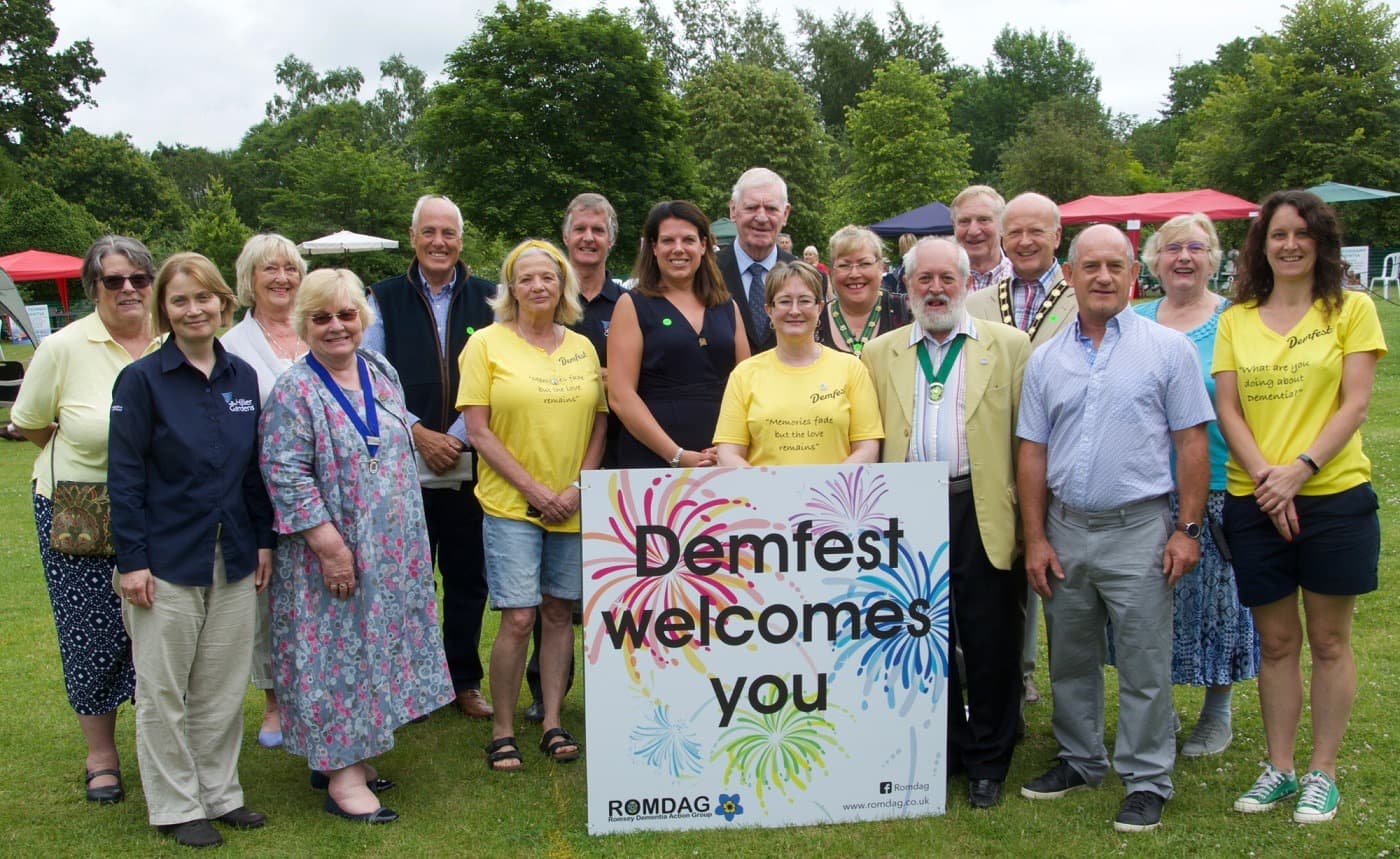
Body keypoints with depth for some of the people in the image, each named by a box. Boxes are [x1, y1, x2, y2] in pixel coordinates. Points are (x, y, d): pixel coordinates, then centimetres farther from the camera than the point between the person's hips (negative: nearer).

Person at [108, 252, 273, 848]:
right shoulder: (142, 380, -8)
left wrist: (263, 540, 8)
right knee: (163, 692, 7)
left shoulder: (242, 377, 5)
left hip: (233, 559, 4)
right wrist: (132, 560, -12)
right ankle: (175, 806, 22)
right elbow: (125, 476, -9)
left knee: (223, 687, 13)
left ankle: (219, 793, 28)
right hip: (168, 559, -4)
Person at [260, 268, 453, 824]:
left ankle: (341, 755, 28)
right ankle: (341, 778, 10)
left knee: (375, 645, 13)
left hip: (391, 551, 7)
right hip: (334, 555, -7)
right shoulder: (295, 392, -13)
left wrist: (411, 539, 14)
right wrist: (329, 544, -21)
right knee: (337, 653, 0)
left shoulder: (380, 372, 7)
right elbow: (285, 476, -18)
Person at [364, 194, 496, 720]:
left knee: (467, 577, 8)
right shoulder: (384, 299, 6)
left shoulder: (486, 298, 7)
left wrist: (458, 438, -9)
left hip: (470, 464, 1)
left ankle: (466, 681, 21)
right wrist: (420, 434, -9)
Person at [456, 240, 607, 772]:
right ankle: (502, 731, 9)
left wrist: (577, 488, -4)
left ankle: (552, 722, 20)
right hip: (511, 504, -3)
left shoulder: (583, 347, 10)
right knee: (518, 618, -7)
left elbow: (599, 424, 10)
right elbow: (478, 430, -5)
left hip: (574, 504, 4)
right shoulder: (486, 344, -1)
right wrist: (532, 487, -11)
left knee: (560, 613, 8)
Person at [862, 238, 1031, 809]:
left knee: (990, 643, 5)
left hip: (982, 512, -2)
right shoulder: (880, 354, 10)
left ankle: (987, 763, 22)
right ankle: (940, 754, 27)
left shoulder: (1008, 345, 4)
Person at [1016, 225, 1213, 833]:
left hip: (1139, 531, -3)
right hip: (1065, 530, 4)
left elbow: (1192, 443, -2)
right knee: (1071, 659, 15)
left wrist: (1188, 528, -7)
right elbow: (1032, 452, 7)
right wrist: (1035, 539, 3)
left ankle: (1146, 781, 16)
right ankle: (1079, 761, 31)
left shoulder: (1168, 348, -1)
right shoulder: (1045, 359, 7)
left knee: (1144, 665, 2)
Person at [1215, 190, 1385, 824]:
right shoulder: (1236, 320, 8)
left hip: (1333, 495, -2)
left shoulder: (1351, 309, 1)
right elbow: (1227, 410, 2)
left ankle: (1322, 774, 20)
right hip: (1254, 503, 2)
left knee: (1328, 641, 8)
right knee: (1276, 641, 11)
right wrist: (1265, 475, -13)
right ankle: (1278, 768, 23)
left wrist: (1300, 468, -18)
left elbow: (1355, 403, -6)